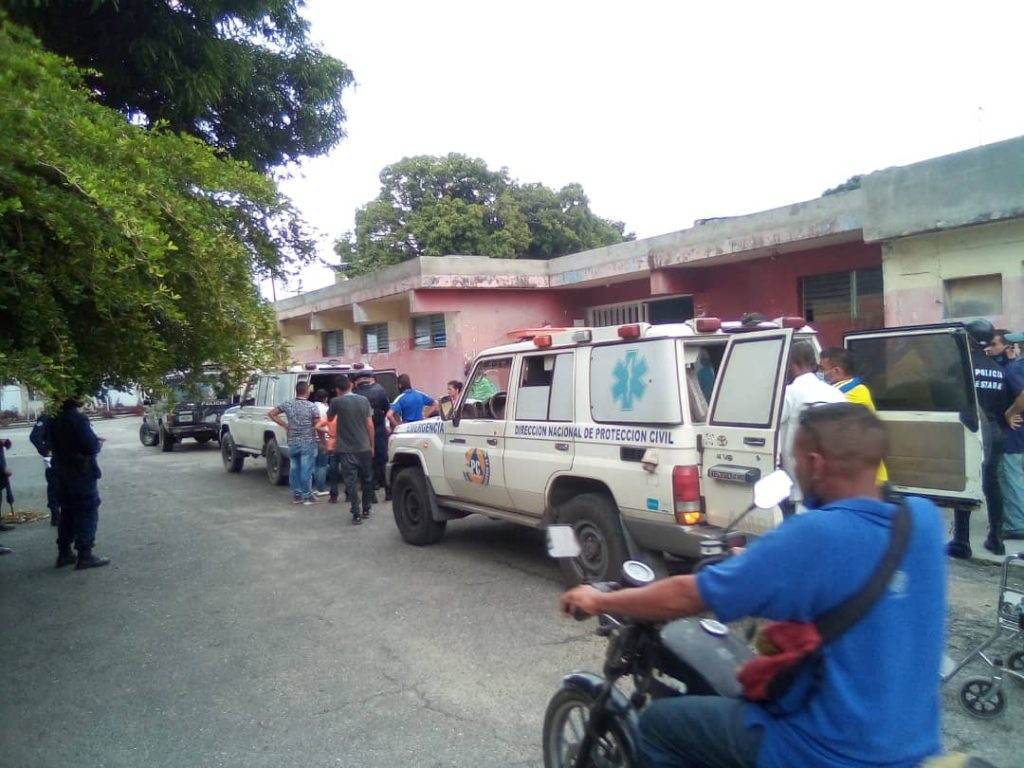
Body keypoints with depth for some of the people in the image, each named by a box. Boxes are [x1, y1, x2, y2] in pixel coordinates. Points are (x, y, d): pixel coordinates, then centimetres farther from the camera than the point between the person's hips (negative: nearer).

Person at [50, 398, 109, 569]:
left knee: (67, 511, 16)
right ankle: (85, 555, -3)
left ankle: (64, 552, 20)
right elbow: (90, 446, -23)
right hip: (82, 472, -8)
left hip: (63, 472, 8)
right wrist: (98, 444, 0)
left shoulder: (56, 421, 8)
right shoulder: (79, 418, -18)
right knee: (88, 511, -3)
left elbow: (55, 445, 17)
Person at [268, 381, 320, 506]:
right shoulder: (312, 406, -10)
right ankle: (307, 496, 5)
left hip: (292, 443, 4)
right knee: (306, 470, 0)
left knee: (294, 469, 13)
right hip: (308, 443, -4)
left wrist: (284, 425, 10)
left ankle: (296, 495, 18)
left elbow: (271, 414, 8)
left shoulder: (287, 404, 2)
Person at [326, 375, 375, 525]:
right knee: (366, 480, 16)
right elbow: (370, 425, 1)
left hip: (346, 450, -3)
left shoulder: (336, 402, -7)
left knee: (351, 482, 0)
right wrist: (372, 445, 9)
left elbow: (329, 418, 13)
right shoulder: (363, 400, 0)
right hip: (364, 448, 3)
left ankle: (356, 514, -4)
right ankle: (366, 510, 25)